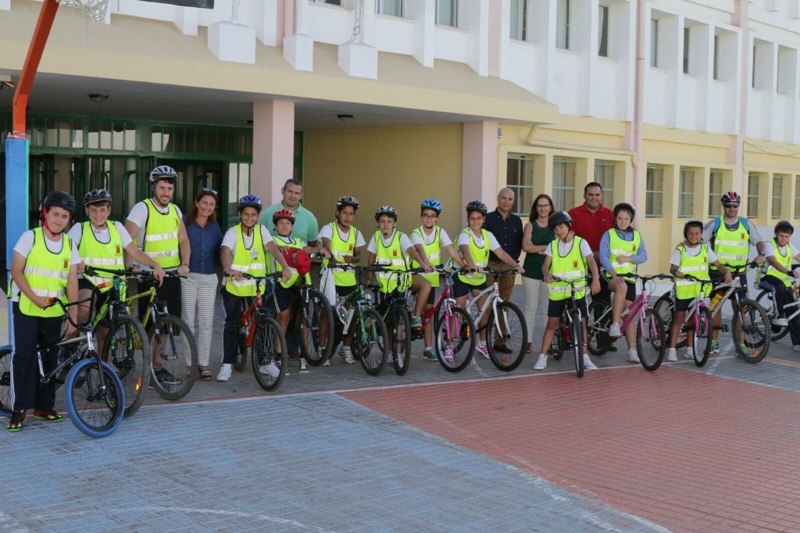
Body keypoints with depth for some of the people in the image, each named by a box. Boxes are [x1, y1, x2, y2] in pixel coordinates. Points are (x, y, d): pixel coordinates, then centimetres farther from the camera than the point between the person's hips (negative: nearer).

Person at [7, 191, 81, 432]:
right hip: (26, 307, -4)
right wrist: (35, 297, -19)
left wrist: (73, 316, -4)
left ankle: (44, 407, 19)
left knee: (50, 358, 8)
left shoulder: (69, 244, 4)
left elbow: (72, 281, 1)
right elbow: (16, 271, -8)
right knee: (24, 355, -8)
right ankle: (18, 409, -1)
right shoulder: (30, 237, -5)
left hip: (54, 311, 4)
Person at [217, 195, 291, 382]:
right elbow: (225, 252, -27)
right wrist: (228, 269, -48)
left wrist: (285, 267, -33)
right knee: (232, 323, -3)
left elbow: (273, 249, -16)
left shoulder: (261, 230, -2)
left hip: (258, 286, 2)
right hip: (235, 286, -2)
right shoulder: (233, 232, -10)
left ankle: (267, 361, 19)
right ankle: (227, 365, 5)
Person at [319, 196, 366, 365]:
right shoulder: (329, 228, -5)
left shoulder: (356, 233, 9)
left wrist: (353, 259, -9)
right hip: (331, 278, -4)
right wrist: (332, 259, -43)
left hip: (349, 280, 4)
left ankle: (346, 348, 23)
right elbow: (325, 245, -23)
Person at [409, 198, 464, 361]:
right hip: (417, 275, -2)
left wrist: (465, 265, -26)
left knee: (428, 311, 3)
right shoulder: (416, 233, -12)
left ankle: (428, 348, 6)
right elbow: (420, 249, -31)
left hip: (432, 277, 2)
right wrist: (426, 262, -51)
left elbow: (451, 250, -13)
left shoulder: (440, 232, -3)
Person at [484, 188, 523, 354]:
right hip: (491, 266, -4)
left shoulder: (517, 221, 13)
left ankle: (500, 341, 13)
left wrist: (515, 260, 6)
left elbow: (519, 244, 17)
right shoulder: (488, 218, 1)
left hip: (509, 267, 4)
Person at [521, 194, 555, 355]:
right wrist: (547, 247, -12)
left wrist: (538, 249, -13)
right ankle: (528, 341, 10)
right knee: (531, 307, 4)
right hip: (531, 271, 0)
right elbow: (526, 246, -10)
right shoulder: (530, 226, 4)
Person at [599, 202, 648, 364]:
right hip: (612, 277, -3)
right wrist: (613, 273, -22)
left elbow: (643, 255, 4)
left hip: (629, 278, 3)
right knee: (622, 287, -38)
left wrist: (628, 258, -15)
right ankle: (615, 325, -33)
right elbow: (603, 256, -8)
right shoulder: (608, 235, 2)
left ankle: (632, 351, 0)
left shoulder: (637, 236, 12)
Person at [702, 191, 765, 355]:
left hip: (738, 272, 1)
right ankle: (714, 341, 15)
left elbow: (759, 241, 9)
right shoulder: (715, 224, 1)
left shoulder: (747, 224, 6)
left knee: (739, 307, -2)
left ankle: (741, 343, 4)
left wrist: (761, 254, -10)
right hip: (717, 272, -1)